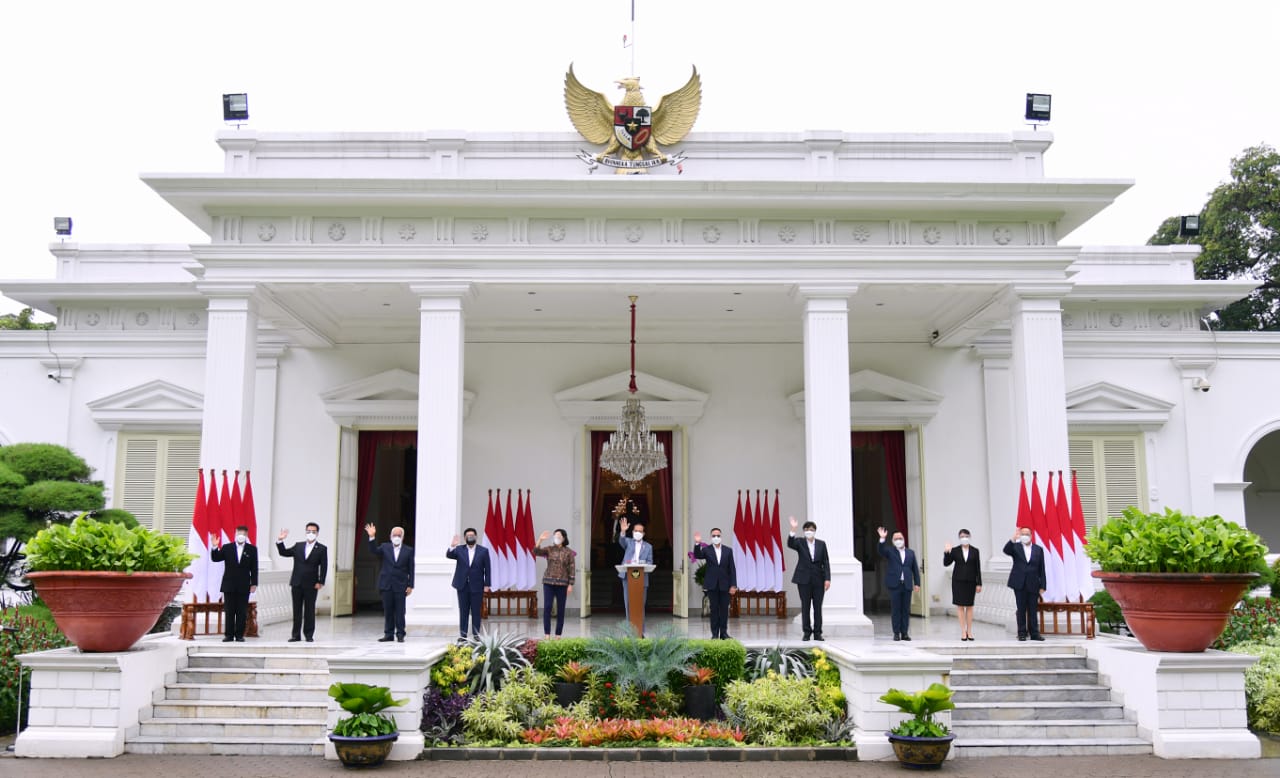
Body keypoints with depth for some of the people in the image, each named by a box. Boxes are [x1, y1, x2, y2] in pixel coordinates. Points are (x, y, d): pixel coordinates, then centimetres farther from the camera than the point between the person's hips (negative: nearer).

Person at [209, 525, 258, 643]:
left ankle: (239, 635, 7)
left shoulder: (252, 549, 4)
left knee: (242, 612, 2)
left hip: (244, 586, -1)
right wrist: (214, 547, -16)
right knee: (229, 612, 3)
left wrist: (254, 583, -3)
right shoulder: (227, 548, 6)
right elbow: (215, 558, 0)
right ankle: (229, 635, 8)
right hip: (229, 585, 1)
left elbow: (254, 568, 2)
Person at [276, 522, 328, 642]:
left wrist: (320, 582, -11)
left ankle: (309, 635, 9)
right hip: (297, 583, 3)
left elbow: (324, 567, -3)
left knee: (309, 610, 2)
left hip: (311, 585, -3)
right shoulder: (298, 546, 12)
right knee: (297, 610, 7)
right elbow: (283, 553, 12)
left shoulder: (322, 549, 1)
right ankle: (296, 634, 12)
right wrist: (280, 540, -3)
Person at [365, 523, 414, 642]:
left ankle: (400, 634, 6)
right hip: (386, 585, 2)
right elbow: (373, 551, -7)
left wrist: (410, 586, -4)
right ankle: (388, 634, 11)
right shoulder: (385, 547, 9)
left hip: (401, 586, -2)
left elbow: (411, 569, 2)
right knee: (388, 611, 5)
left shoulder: (408, 550, 3)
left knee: (400, 611, -1)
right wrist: (372, 537, -21)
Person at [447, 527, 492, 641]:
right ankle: (462, 635, 9)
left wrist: (487, 584, -4)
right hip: (462, 586, 1)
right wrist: (452, 546, -31)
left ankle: (476, 635, 9)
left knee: (476, 612, 3)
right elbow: (448, 555, -12)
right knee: (463, 612, 5)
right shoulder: (459, 550, 4)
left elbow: (487, 569, 0)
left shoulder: (483, 551, 0)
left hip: (477, 586, -1)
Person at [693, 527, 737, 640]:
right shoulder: (706, 550, 2)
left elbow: (732, 569, 2)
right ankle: (715, 633, 7)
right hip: (712, 585, -1)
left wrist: (733, 585, -4)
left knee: (724, 609, 4)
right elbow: (697, 556, -18)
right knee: (714, 609, 3)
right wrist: (697, 543, -34)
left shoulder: (728, 551, 4)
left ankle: (724, 632, 11)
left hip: (725, 585, 1)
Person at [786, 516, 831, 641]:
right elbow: (790, 544, -21)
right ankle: (807, 632, 10)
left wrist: (827, 579, -5)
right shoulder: (800, 543, 2)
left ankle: (817, 632, 9)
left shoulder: (821, 544, 6)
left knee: (818, 606, 3)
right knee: (805, 606, 3)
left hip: (818, 579, 1)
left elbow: (826, 562, 4)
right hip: (804, 579, -1)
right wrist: (793, 529, -34)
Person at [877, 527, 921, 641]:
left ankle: (904, 633, 9)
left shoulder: (911, 553, 13)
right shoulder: (890, 552, 6)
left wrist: (917, 583, 6)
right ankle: (896, 633, 4)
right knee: (895, 610, 0)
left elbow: (915, 569, 12)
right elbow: (881, 551, -15)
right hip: (894, 585, -2)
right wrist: (882, 539, -30)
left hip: (907, 585, 2)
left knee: (906, 610, 4)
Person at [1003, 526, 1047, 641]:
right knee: (1021, 610, 3)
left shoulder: (1038, 549, 8)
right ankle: (1022, 633, 7)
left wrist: (1042, 586, 1)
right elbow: (1006, 550, -17)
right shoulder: (1015, 547, 5)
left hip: (1033, 584, 1)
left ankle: (1034, 633, 9)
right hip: (1019, 584, -1)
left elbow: (1042, 569, 6)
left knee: (1033, 610, 4)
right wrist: (1014, 539, -32)